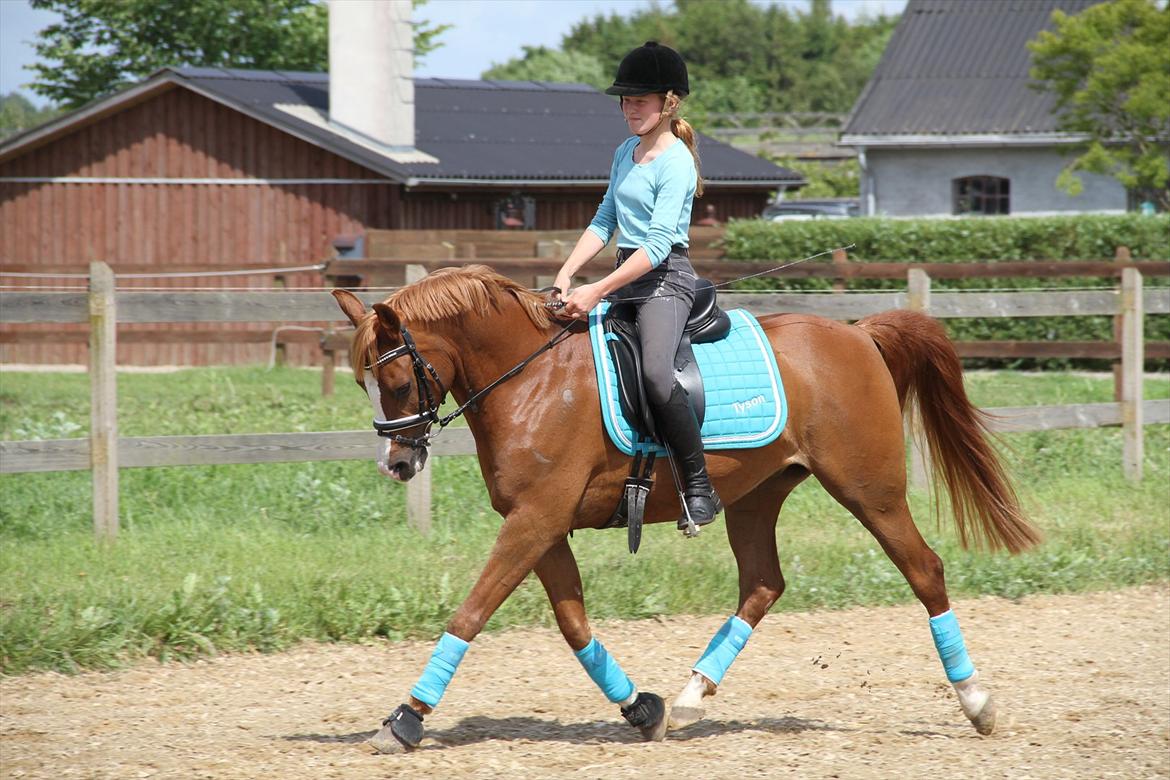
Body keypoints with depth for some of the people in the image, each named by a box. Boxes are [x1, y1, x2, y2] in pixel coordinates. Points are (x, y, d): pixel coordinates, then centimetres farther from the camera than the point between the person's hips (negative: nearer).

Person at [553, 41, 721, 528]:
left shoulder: (675, 163, -12)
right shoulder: (626, 153, 15)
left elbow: (658, 244, -21)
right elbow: (604, 222, 17)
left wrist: (597, 291, -27)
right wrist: (568, 272, 0)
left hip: (666, 278, -10)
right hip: (626, 278, 10)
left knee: (655, 372, -32)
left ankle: (699, 488, -28)